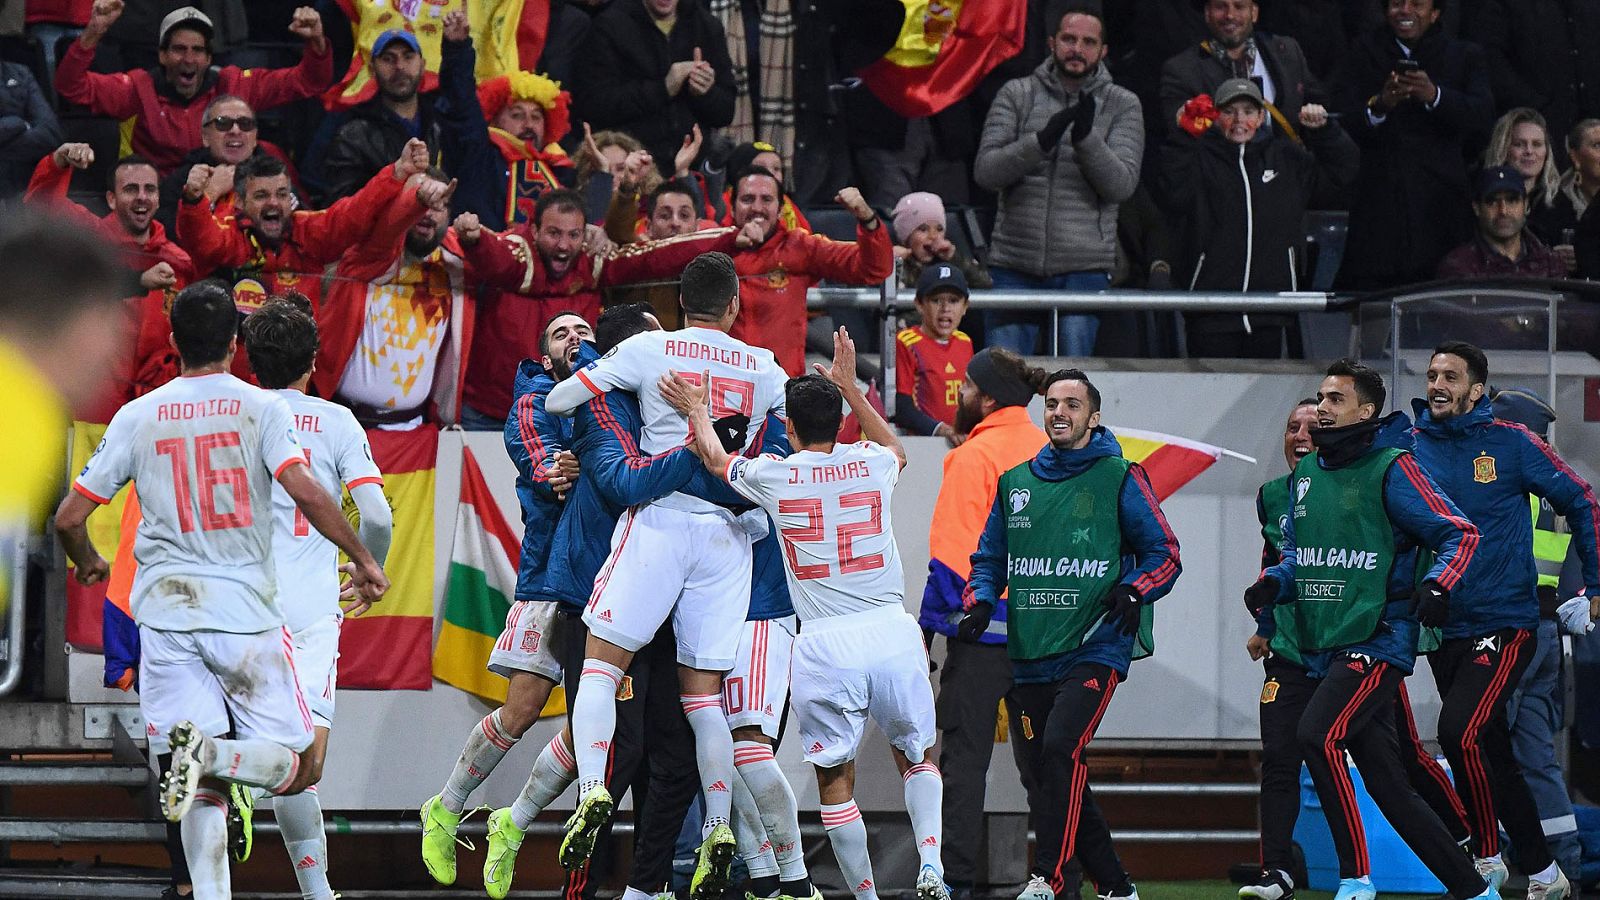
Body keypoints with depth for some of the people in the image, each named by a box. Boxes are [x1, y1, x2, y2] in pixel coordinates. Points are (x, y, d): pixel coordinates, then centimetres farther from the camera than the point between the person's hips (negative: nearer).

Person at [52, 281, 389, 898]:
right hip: (247, 610, -2)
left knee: (205, 788, 3)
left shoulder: (137, 417, 5)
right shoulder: (259, 408, -2)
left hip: (167, 610, 2)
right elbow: (306, 493, -16)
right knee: (295, 767, 4)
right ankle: (215, 754, -26)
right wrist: (363, 560, -6)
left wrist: (89, 564, 28)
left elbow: (69, 518, 6)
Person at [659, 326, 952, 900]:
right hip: (892, 632, 2)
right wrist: (850, 386, 39)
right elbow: (896, 449, 36)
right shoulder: (872, 464, 6)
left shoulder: (774, 476, 2)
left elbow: (716, 460, 26)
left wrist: (698, 413, 42)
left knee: (835, 781, 10)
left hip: (824, 643, -2)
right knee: (916, 759, 18)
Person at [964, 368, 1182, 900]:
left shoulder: (1119, 478, 2)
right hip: (1031, 655, 6)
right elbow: (990, 557, 22)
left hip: (1095, 649, -6)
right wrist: (981, 602, 2)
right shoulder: (1015, 483, 15)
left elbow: (1164, 554, 3)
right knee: (1045, 773, 5)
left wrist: (1133, 591, -15)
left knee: (1061, 747, -24)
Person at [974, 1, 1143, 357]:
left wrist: (1087, 138, -21)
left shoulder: (1122, 106, 6)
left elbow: (1121, 184, -5)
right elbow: (985, 170, -3)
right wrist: (1041, 140, -19)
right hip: (1015, 264, 1)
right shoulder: (1017, 95, 7)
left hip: (1083, 270, -1)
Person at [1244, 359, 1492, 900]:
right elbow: (1299, 555, 24)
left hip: (1377, 642, -8)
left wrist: (1436, 587, -23)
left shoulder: (1391, 469, -7)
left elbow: (1461, 535, -7)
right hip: (1323, 649, 8)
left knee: (1317, 735, -25)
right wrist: (1271, 584, 3)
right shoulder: (1308, 472, 14)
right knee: (1387, 785, 6)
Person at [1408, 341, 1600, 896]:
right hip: (1443, 632, 5)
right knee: (1495, 756, 11)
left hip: (1504, 624, -5)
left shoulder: (1510, 444, -6)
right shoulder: (1412, 449, 3)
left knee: (1459, 731, -23)